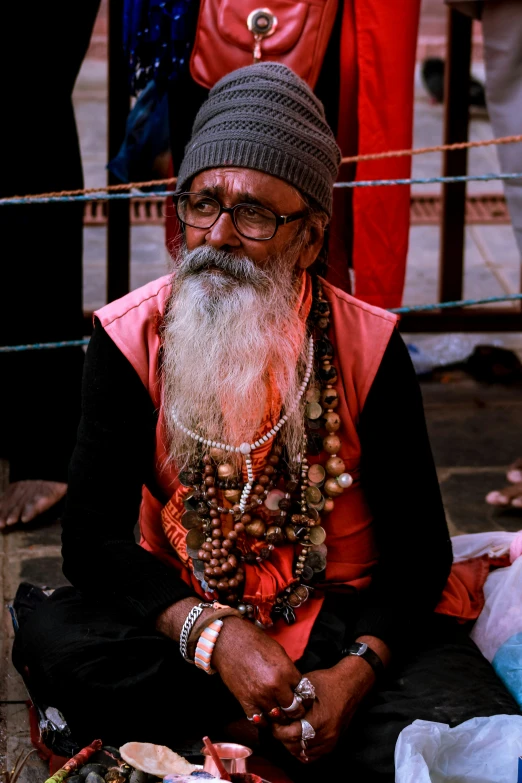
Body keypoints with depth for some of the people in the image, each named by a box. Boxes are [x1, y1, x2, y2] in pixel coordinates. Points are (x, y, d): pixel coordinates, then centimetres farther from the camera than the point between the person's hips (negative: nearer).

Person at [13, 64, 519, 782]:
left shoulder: (368, 346, -9)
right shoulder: (131, 338, -8)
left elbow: (417, 547, -8)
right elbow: (95, 536, -11)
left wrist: (357, 671, -27)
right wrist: (212, 635, -27)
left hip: (343, 610, -1)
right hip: (184, 607, 1)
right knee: (51, 640, -28)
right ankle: (282, 725, -17)